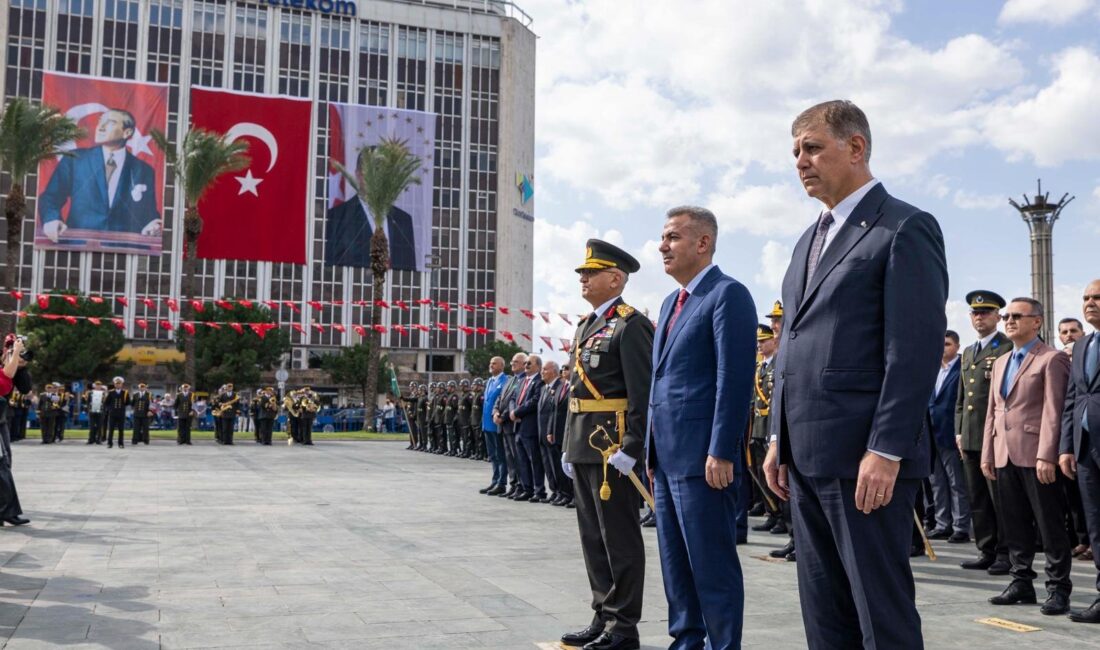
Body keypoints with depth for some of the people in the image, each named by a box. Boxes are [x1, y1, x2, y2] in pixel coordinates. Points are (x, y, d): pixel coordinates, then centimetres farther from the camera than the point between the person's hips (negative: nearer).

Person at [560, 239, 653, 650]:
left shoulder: (630, 325, -11)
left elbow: (643, 394, -16)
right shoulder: (585, 325, 17)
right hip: (582, 446, 9)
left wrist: (630, 449, -20)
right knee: (593, 537, 14)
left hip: (612, 446, -9)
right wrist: (568, 444, 18)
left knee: (619, 538, -1)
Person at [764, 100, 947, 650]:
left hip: (866, 458, -8)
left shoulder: (906, 228, -6)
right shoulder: (811, 240, 19)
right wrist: (780, 438, 16)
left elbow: (916, 350, -14)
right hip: (807, 456, 8)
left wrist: (886, 451, -19)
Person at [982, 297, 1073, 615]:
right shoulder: (1001, 363, 19)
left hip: (1035, 455, -7)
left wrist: (1046, 456, -19)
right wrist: (987, 454, 14)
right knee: (1014, 525, 11)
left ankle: (1058, 588, 7)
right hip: (1004, 455, 7)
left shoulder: (1051, 359, -5)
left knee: (1050, 526, 0)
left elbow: (1053, 411, -12)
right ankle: (1021, 582, 19)